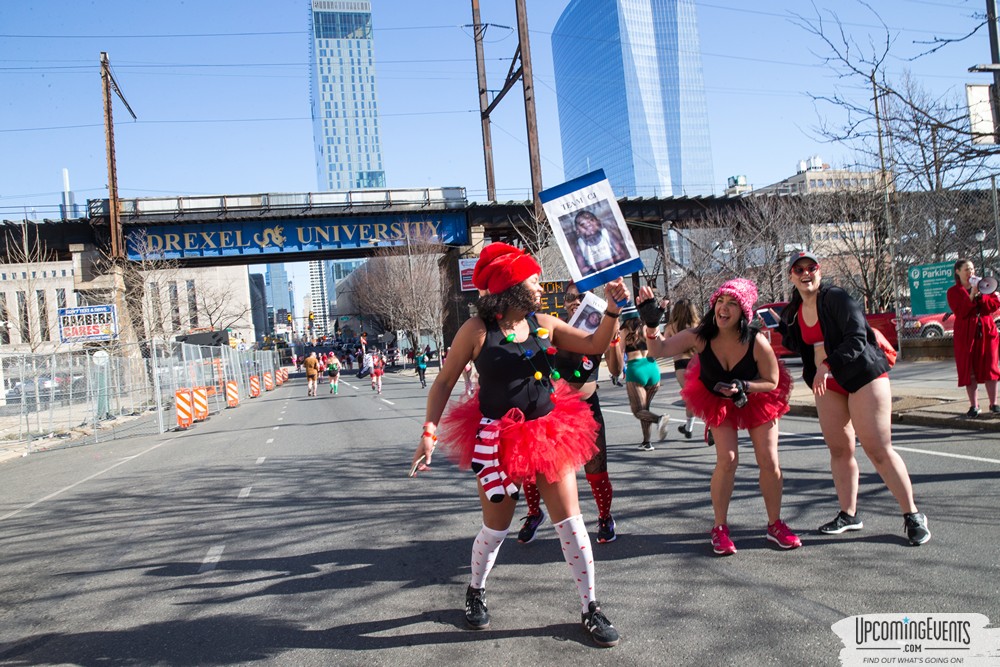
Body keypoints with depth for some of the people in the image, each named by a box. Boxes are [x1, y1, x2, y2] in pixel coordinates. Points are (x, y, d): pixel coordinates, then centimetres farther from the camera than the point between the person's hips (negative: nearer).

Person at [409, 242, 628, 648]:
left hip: (549, 433, 3)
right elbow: (444, 383, -6)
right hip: (497, 439, -3)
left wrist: (613, 309, -11)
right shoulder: (478, 330, -10)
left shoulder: (544, 324, 2)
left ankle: (590, 608, 16)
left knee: (570, 521, 1)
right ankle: (475, 592, 38)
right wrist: (430, 433, -13)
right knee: (496, 527, 9)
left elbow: (595, 345, 4)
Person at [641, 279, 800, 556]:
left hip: (757, 400, 0)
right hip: (718, 401, 0)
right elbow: (659, 350, -29)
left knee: (769, 461, -1)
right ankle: (720, 528, 2)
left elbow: (772, 382, -16)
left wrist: (743, 387, -32)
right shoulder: (701, 336, -27)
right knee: (727, 459, -14)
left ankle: (775, 525, 21)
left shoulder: (757, 342, -30)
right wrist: (651, 323, -45)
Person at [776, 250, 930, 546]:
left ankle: (913, 515, 2)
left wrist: (828, 366, -31)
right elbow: (797, 346, 19)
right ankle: (848, 514, 16)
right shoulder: (793, 312, 7)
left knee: (878, 449, -8)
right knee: (839, 449, 6)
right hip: (827, 384, 7)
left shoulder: (837, 298, -13)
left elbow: (857, 338, -22)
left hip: (863, 376, -6)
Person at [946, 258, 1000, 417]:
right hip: (966, 335, -2)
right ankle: (974, 406, 4)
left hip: (986, 332, 2)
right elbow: (960, 312, -12)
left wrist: (980, 295, -14)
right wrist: (972, 295, -20)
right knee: (969, 370, -2)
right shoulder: (953, 291, 2)